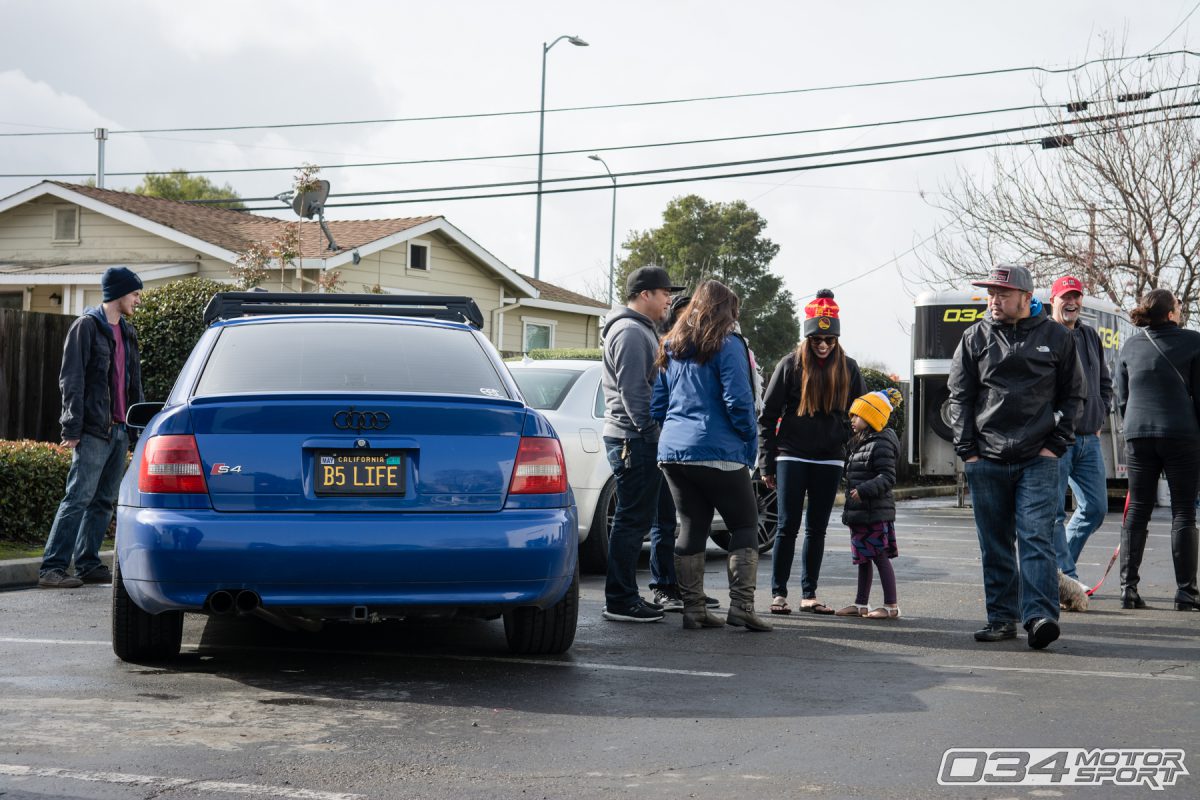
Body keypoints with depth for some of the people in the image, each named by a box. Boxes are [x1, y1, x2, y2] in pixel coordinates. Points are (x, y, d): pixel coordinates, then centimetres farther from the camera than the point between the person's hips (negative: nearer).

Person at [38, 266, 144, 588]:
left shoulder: (127, 333, 19)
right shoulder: (87, 326, -4)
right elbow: (72, 380, -10)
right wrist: (72, 428, -15)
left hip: (120, 430, 8)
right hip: (93, 430, -8)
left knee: (105, 501, 9)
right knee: (79, 497, -12)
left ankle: (88, 564, 15)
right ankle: (52, 567, -11)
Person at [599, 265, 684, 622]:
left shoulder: (640, 331, 22)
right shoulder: (631, 332, -12)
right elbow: (632, 390, -20)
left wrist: (653, 436, 21)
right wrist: (650, 431, -20)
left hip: (636, 438, 11)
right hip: (633, 439, -11)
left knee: (635, 520, 14)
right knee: (632, 520, -8)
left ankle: (625, 596, 20)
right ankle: (620, 600, -5)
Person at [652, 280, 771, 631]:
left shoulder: (672, 346, 14)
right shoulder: (728, 345, -7)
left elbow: (658, 402, 17)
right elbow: (738, 401, -14)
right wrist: (751, 443, -3)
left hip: (673, 451, 7)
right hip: (718, 453, -6)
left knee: (692, 527, 10)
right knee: (744, 525, 2)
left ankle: (693, 609, 9)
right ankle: (741, 606, -7)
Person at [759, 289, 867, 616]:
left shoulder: (848, 368, 5)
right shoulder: (790, 365, -2)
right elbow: (768, 414, 0)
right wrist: (767, 463, -4)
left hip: (829, 460, 3)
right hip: (791, 457, -3)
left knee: (817, 529, 8)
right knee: (788, 526, -4)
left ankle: (809, 594, 14)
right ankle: (778, 593, 3)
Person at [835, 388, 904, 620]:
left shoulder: (881, 444, -14)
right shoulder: (860, 443, 17)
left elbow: (888, 477, -21)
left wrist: (864, 490, -31)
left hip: (876, 512, -10)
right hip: (860, 513, 10)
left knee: (880, 557, -5)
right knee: (863, 559, 14)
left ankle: (891, 605, 0)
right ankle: (861, 603, 22)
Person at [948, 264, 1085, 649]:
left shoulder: (1056, 338, 5)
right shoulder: (976, 338, 7)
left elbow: (1072, 395, 11)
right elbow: (960, 397, 8)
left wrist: (1056, 445, 0)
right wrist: (967, 452, 1)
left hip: (1038, 460, -2)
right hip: (987, 460, 2)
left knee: (1036, 538, -12)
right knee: (995, 545, 6)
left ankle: (1040, 616, -17)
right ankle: (1001, 618, 14)